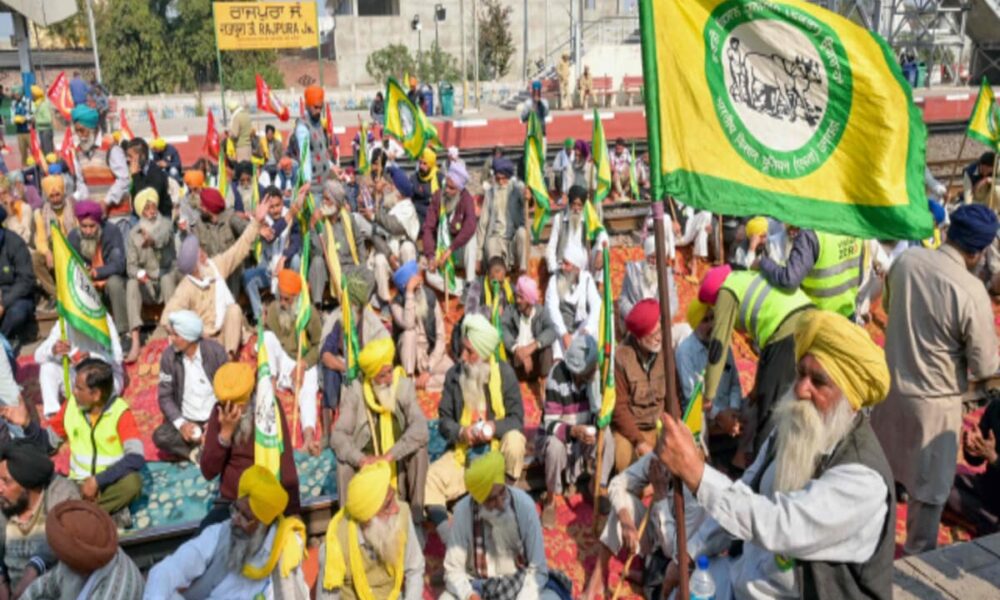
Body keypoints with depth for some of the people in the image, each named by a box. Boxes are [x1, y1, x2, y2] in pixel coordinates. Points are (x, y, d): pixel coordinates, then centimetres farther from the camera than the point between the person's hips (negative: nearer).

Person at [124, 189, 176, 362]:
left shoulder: (166, 223, -3)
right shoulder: (134, 233, 1)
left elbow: (164, 237, -29)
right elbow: (130, 265, -5)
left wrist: (152, 240, -53)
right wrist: (139, 273, -29)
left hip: (167, 277, -1)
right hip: (146, 284, 1)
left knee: (167, 275, -33)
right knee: (131, 283, -29)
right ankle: (135, 343, -39)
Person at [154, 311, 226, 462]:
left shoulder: (215, 351, -11)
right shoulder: (168, 356, -7)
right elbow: (164, 396, -3)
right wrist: (181, 424, -18)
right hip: (185, 420, 2)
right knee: (160, 436, -26)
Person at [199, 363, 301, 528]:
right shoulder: (220, 411, -1)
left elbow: (286, 465, -13)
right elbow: (208, 472, -5)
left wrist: (293, 514, -18)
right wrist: (225, 432, -18)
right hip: (228, 503, 3)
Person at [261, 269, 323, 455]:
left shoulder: (310, 314, -13)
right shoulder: (272, 309, -8)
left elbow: (319, 346, -7)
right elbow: (266, 340, -5)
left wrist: (303, 365, -18)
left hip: (305, 364, -1)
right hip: (282, 362, 2)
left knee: (308, 391, -29)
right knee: (269, 336, -24)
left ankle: (309, 432, -46)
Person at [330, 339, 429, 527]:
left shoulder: (405, 388, -13)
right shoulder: (355, 396, -12)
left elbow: (420, 428, -25)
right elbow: (337, 435, -19)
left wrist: (389, 456, -35)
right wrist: (361, 458, -36)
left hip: (400, 465, 0)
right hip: (367, 467, 0)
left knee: (418, 445, -26)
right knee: (344, 461, -26)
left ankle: (417, 508, -12)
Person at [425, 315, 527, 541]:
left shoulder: (504, 373, -10)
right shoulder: (454, 374, -4)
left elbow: (517, 419, -11)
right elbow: (444, 420, -1)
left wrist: (495, 427, -30)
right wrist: (460, 432, -22)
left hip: (498, 446, -2)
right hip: (464, 450, 3)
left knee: (514, 442, -36)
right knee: (429, 479, -19)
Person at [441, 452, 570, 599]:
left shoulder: (524, 504, -19)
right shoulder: (463, 510, -18)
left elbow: (538, 568, -13)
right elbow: (453, 569, -10)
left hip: (521, 582, 0)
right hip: (478, 585, 0)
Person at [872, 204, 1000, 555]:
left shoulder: (906, 260, -10)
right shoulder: (971, 292, -26)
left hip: (891, 385, 6)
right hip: (934, 401, -6)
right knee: (929, 485, 15)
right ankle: (919, 553, 33)